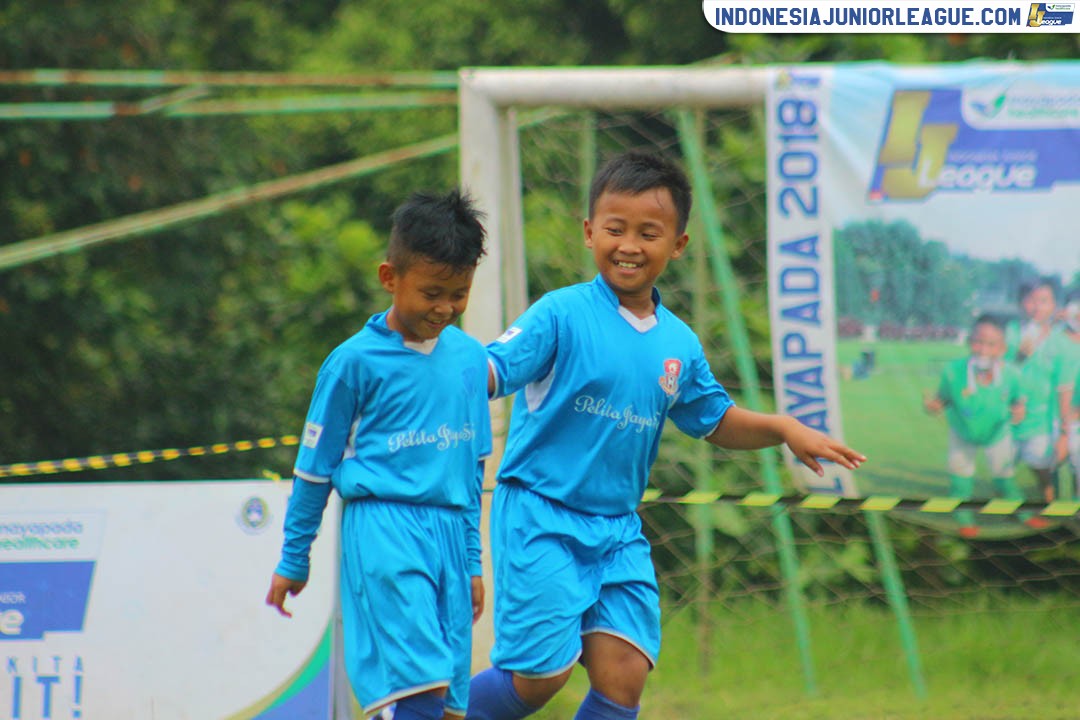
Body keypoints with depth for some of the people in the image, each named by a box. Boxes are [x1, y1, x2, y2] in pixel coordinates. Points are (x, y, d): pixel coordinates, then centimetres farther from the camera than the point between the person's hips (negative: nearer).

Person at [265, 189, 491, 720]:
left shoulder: (469, 358, 11)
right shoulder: (356, 362, -4)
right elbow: (315, 465, 4)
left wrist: (472, 561, 22)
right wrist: (293, 561, 9)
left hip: (448, 533, 6)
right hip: (382, 527, -6)